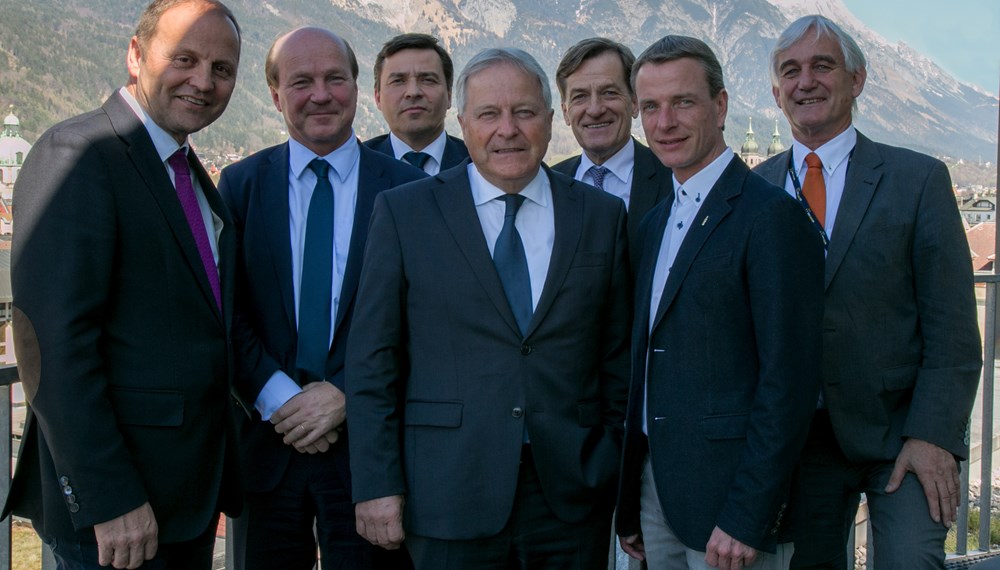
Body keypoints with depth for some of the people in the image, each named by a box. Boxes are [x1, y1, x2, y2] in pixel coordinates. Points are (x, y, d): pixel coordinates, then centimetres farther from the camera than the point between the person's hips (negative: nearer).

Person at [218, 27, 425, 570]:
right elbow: (228, 313, -1)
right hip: (266, 439, 1)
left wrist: (344, 394, -11)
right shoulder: (239, 184, 5)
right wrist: (277, 399, -12)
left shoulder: (406, 188, 0)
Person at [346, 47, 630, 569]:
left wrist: (621, 475, 4)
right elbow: (372, 361, -1)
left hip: (573, 502, 2)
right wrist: (377, 484, -5)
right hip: (451, 499, -1)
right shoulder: (404, 212, 1)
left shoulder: (602, 215, 6)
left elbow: (618, 357, 7)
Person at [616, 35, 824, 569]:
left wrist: (746, 519, -19)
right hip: (657, 494, 7)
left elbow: (788, 382, -18)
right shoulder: (655, 223, 12)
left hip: (730, 503, -7)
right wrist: (630, 505, 13)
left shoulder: (772, 215, -13)